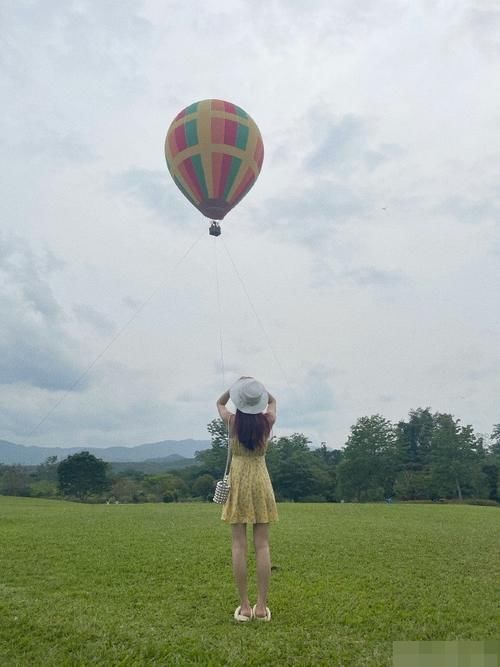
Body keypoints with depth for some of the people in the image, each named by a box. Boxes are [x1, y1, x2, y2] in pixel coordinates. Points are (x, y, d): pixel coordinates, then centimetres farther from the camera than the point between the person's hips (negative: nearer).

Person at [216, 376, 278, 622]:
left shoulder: (232, 421, -5)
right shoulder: (267, 421, -3)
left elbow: (220, 402, 17)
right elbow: (272, 400, 20)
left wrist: (236, 384, 4)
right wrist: (257, 385, 4)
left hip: (238, 482, -1)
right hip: (260, 481, 1)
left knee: (239, 544, 1)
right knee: (262, 545, 3)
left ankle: (244, 606, 4)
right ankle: (261, 606, 5)